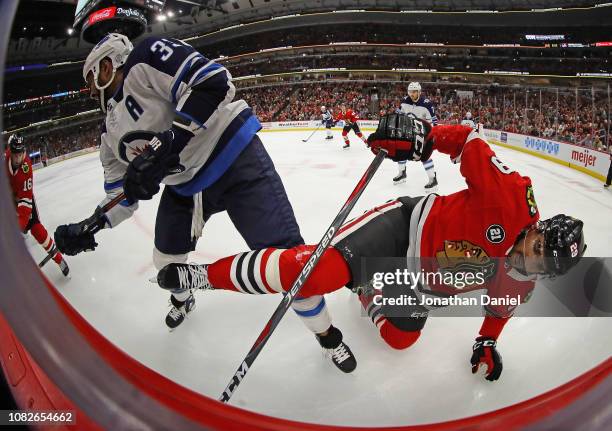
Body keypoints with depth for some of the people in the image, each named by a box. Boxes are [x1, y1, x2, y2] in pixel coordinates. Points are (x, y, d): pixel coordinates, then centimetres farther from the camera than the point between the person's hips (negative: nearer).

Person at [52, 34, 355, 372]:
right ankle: (183, 300, 56)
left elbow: (213, 83, -25)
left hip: (235, 158, -9)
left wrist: (165, 146, -29)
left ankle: (327, 334, 9)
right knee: (167, 260, 20)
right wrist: (88, 227, 3)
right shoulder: (112, 131, 14)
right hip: (183, 185, 9)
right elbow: (124, 195, 16)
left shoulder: (144, 59, -10)